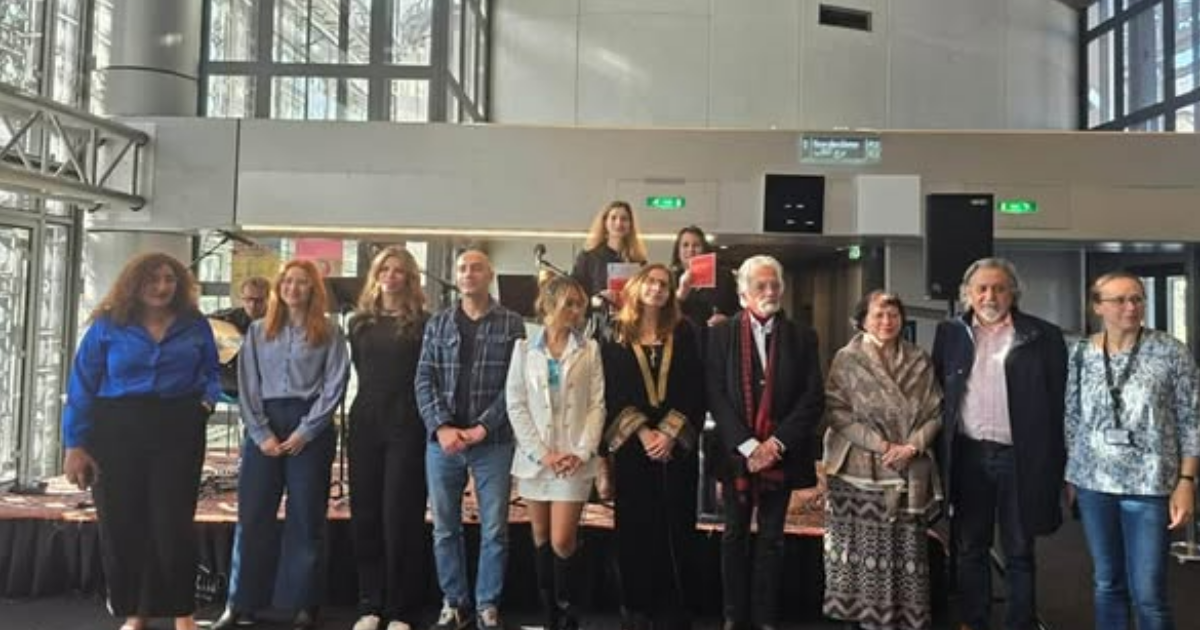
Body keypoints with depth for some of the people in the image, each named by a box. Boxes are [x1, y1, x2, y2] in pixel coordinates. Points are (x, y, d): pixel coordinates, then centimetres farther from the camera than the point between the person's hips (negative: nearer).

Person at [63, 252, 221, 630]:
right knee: (120, 525, 6)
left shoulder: (195, 326, 5)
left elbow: (211, 373, 15)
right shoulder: (108, 326, 0)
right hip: (117, 432, 0)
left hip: (178, 432, 0)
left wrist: (208, 399, -7)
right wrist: (75, 444, -5)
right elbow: (82, 386, 0)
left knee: (173, 524, 2)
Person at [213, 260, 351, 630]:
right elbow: (247, 385, 5)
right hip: (264, 426, 2)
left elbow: (334, 386, -4)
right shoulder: (258, 330, 11)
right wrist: (261, 433, -7)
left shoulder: (329, 333, 3)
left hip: (311, 428, -2)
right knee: (253, 515, 3)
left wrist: (304, 432, -12)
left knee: (306, 518, 2)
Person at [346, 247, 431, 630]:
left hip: (407, 426, -4)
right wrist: (376, 400, 12)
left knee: (401, 515, -3)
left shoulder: (422, 323, -1)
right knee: (365, 514, 6)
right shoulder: (360, 322, 11)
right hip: (366, 423, 4)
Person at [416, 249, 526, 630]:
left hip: (493, 442, -2)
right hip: (443, 440, 3)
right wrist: (441, 427, -11)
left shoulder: (511, 324, 1)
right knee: (444, 528, 10)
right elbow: (424, 381, 3)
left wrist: (482, 428, -12)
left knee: (494, 529, 4)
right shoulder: (437, 324, 9)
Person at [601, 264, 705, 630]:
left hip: (677, 445, 1)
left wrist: (670, 433, -11)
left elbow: (695, 391, 1)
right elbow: (611, 393, -1)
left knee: (676, 531, 2)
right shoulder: (617, 337, 5)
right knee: (634, 532, 4)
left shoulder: (683, 335, 8)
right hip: (631, 446, -1)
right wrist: (641, 432, -12)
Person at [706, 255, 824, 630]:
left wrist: (777, 443, -12)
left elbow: (813, 398, -2)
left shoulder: (802, 338, 4)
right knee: (734, 536, 10)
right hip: (736, 453, 0)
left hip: (781, 454, 0)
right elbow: (716, 396, -6)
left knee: (772, 539, 8)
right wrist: (746, 445, -14)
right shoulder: (721, 335, 1)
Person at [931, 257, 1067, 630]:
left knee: (1019, 553, 9)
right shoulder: (950, 333, 6)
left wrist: (1054, 463, -5)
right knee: (970, 549, 12)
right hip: (967, 455, 2)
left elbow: (1058, 403, -1)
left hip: (1021, 457, -2)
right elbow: (937, 395, 7)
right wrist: (939, 455, 2)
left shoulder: (1043, 336, -1)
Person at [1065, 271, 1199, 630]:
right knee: (1107, 583, 13)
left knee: (1148, 594, -2)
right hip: (1094, 483, 3)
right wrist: (1071, 475, 10)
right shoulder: (1082, 354, 2)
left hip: (1149, 485, -3)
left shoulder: (1171, 352, -6)